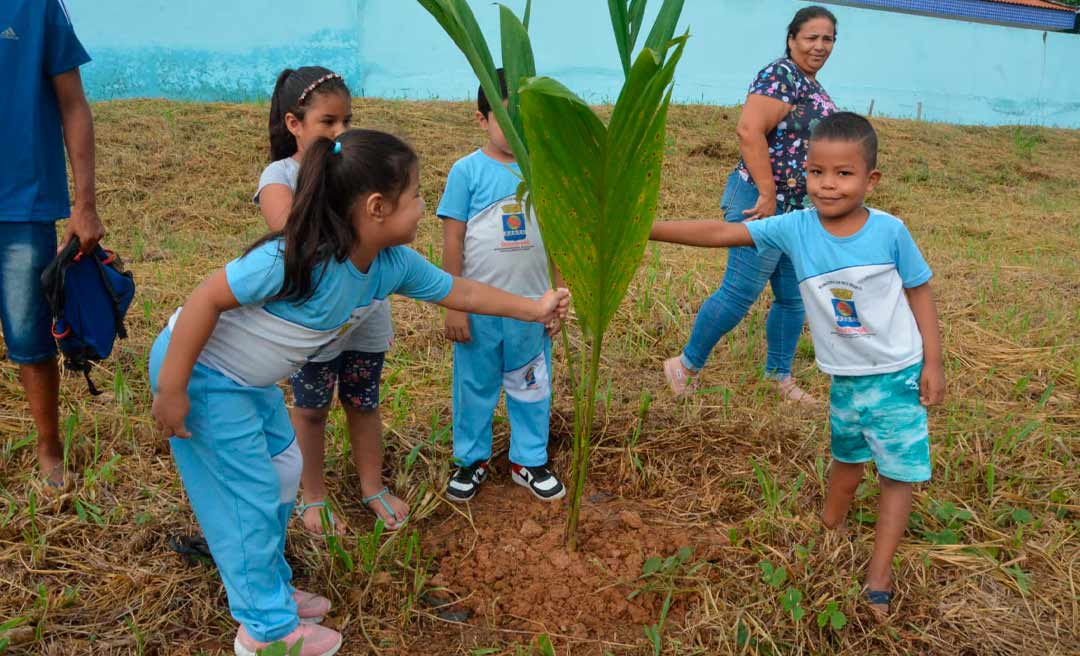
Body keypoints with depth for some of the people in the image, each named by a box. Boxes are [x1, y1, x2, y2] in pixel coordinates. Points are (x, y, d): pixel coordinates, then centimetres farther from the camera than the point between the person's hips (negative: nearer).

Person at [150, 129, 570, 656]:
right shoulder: (298, 258, -34)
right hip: (201, 373, -8)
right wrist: (170, 389, -23)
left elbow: (459, 292, 5)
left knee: (283, 475, 17)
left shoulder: (393, 263, -9)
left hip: (251, 381, 8)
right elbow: (206, 299, -28)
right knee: (251, 498, 1)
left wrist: (534, 309, 9)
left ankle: (270, 589, 38)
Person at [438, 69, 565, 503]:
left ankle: (529, 461, 33)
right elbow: (453, 240, -7)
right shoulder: (467, 170, -8)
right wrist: (454, 306, -7)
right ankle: (471, 460, 33)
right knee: (474, 387, 14)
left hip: (531, 307, 2)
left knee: (532, 387, 15)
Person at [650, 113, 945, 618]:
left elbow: (918, 291, -5)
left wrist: (933, 363, -6)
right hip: (844, 378, 2)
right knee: (848, 459, 23)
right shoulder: (795, 229, -14)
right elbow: (720, 233, -18)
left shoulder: (889, 231, -17)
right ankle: (829, 529, 47)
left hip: (898, 374, -2)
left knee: (899, 472, 5)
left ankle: (878, 578, 19)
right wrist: (646, 228, -24)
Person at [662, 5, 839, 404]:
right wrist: (768, 193, -25)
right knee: (741, 292, -6)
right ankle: (686, 365, 9)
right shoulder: (781, 76, -13)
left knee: (794, 298, 13)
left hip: (801, 211, 9)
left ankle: (779, 376, 27)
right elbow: (748, 130, -26)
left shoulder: (814, 88, 17)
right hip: (764, 203, -9)